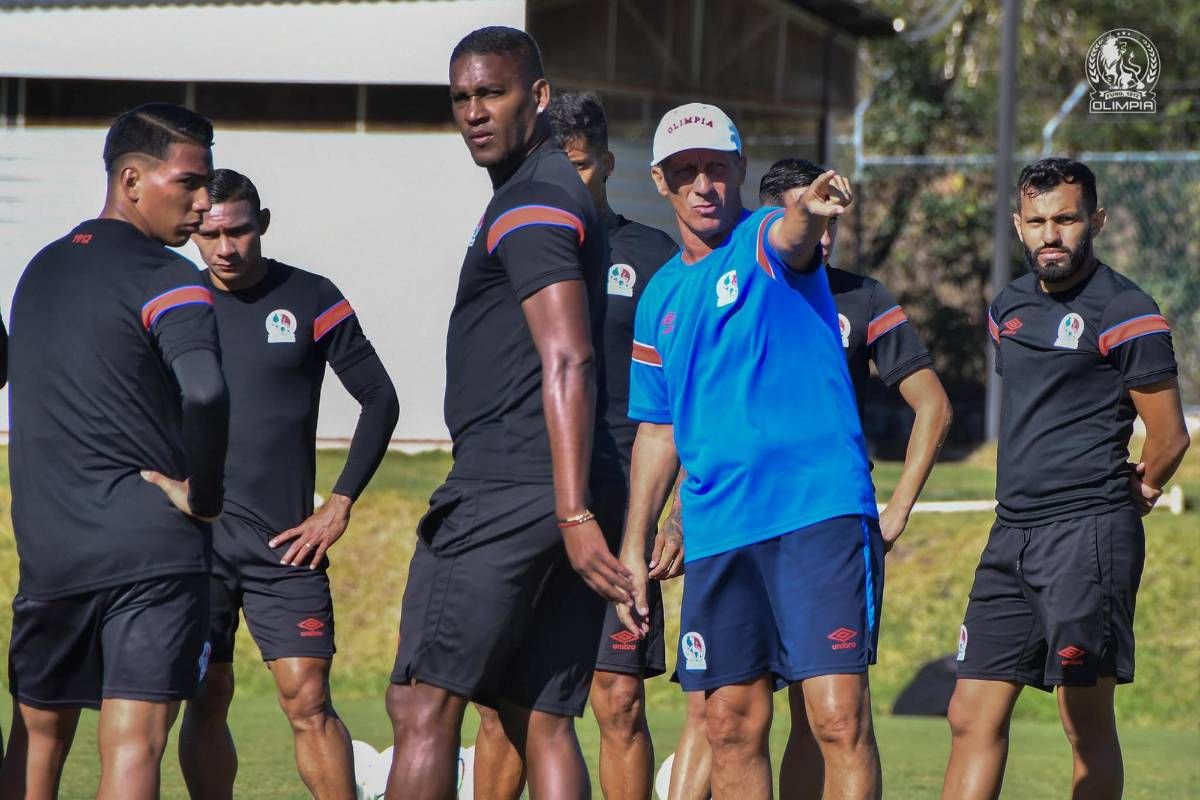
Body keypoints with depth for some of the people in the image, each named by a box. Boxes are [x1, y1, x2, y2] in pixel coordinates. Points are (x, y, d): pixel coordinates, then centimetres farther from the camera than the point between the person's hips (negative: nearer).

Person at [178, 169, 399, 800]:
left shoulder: (311, 300, 2)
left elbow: (380, 400, 5)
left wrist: (339, 506, 0)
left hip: (284, 537, -2)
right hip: (192, 537, 2)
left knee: (309, 702, -9)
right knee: (206, 704, 2)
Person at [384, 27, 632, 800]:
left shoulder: (528, 206, -10)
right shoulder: (566, 195, 22)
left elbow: (567, 363, -20)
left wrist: (574, 514, -26)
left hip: (504, 495, -10)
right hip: (553, 499, 10)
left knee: (423, 706, -6)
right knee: (542, 722, 6)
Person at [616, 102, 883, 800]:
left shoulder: (766, 242, 0)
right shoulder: (662, 297, 18)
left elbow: (794, 236, -26)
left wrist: (811, 212, -51)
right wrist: (634, 546, 19)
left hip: (819, 512, -6)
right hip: (715, 529, 6)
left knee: (840, 718, -13)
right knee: (733, 728, 7)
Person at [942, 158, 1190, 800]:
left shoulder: (1124, 312, -6)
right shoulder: (1009, 307, 16)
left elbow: (1169, 436, -5)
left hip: (1089, 531, -7)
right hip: (1013, 532, 7)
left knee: (1087, 723, -3)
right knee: (973, 717, 2)